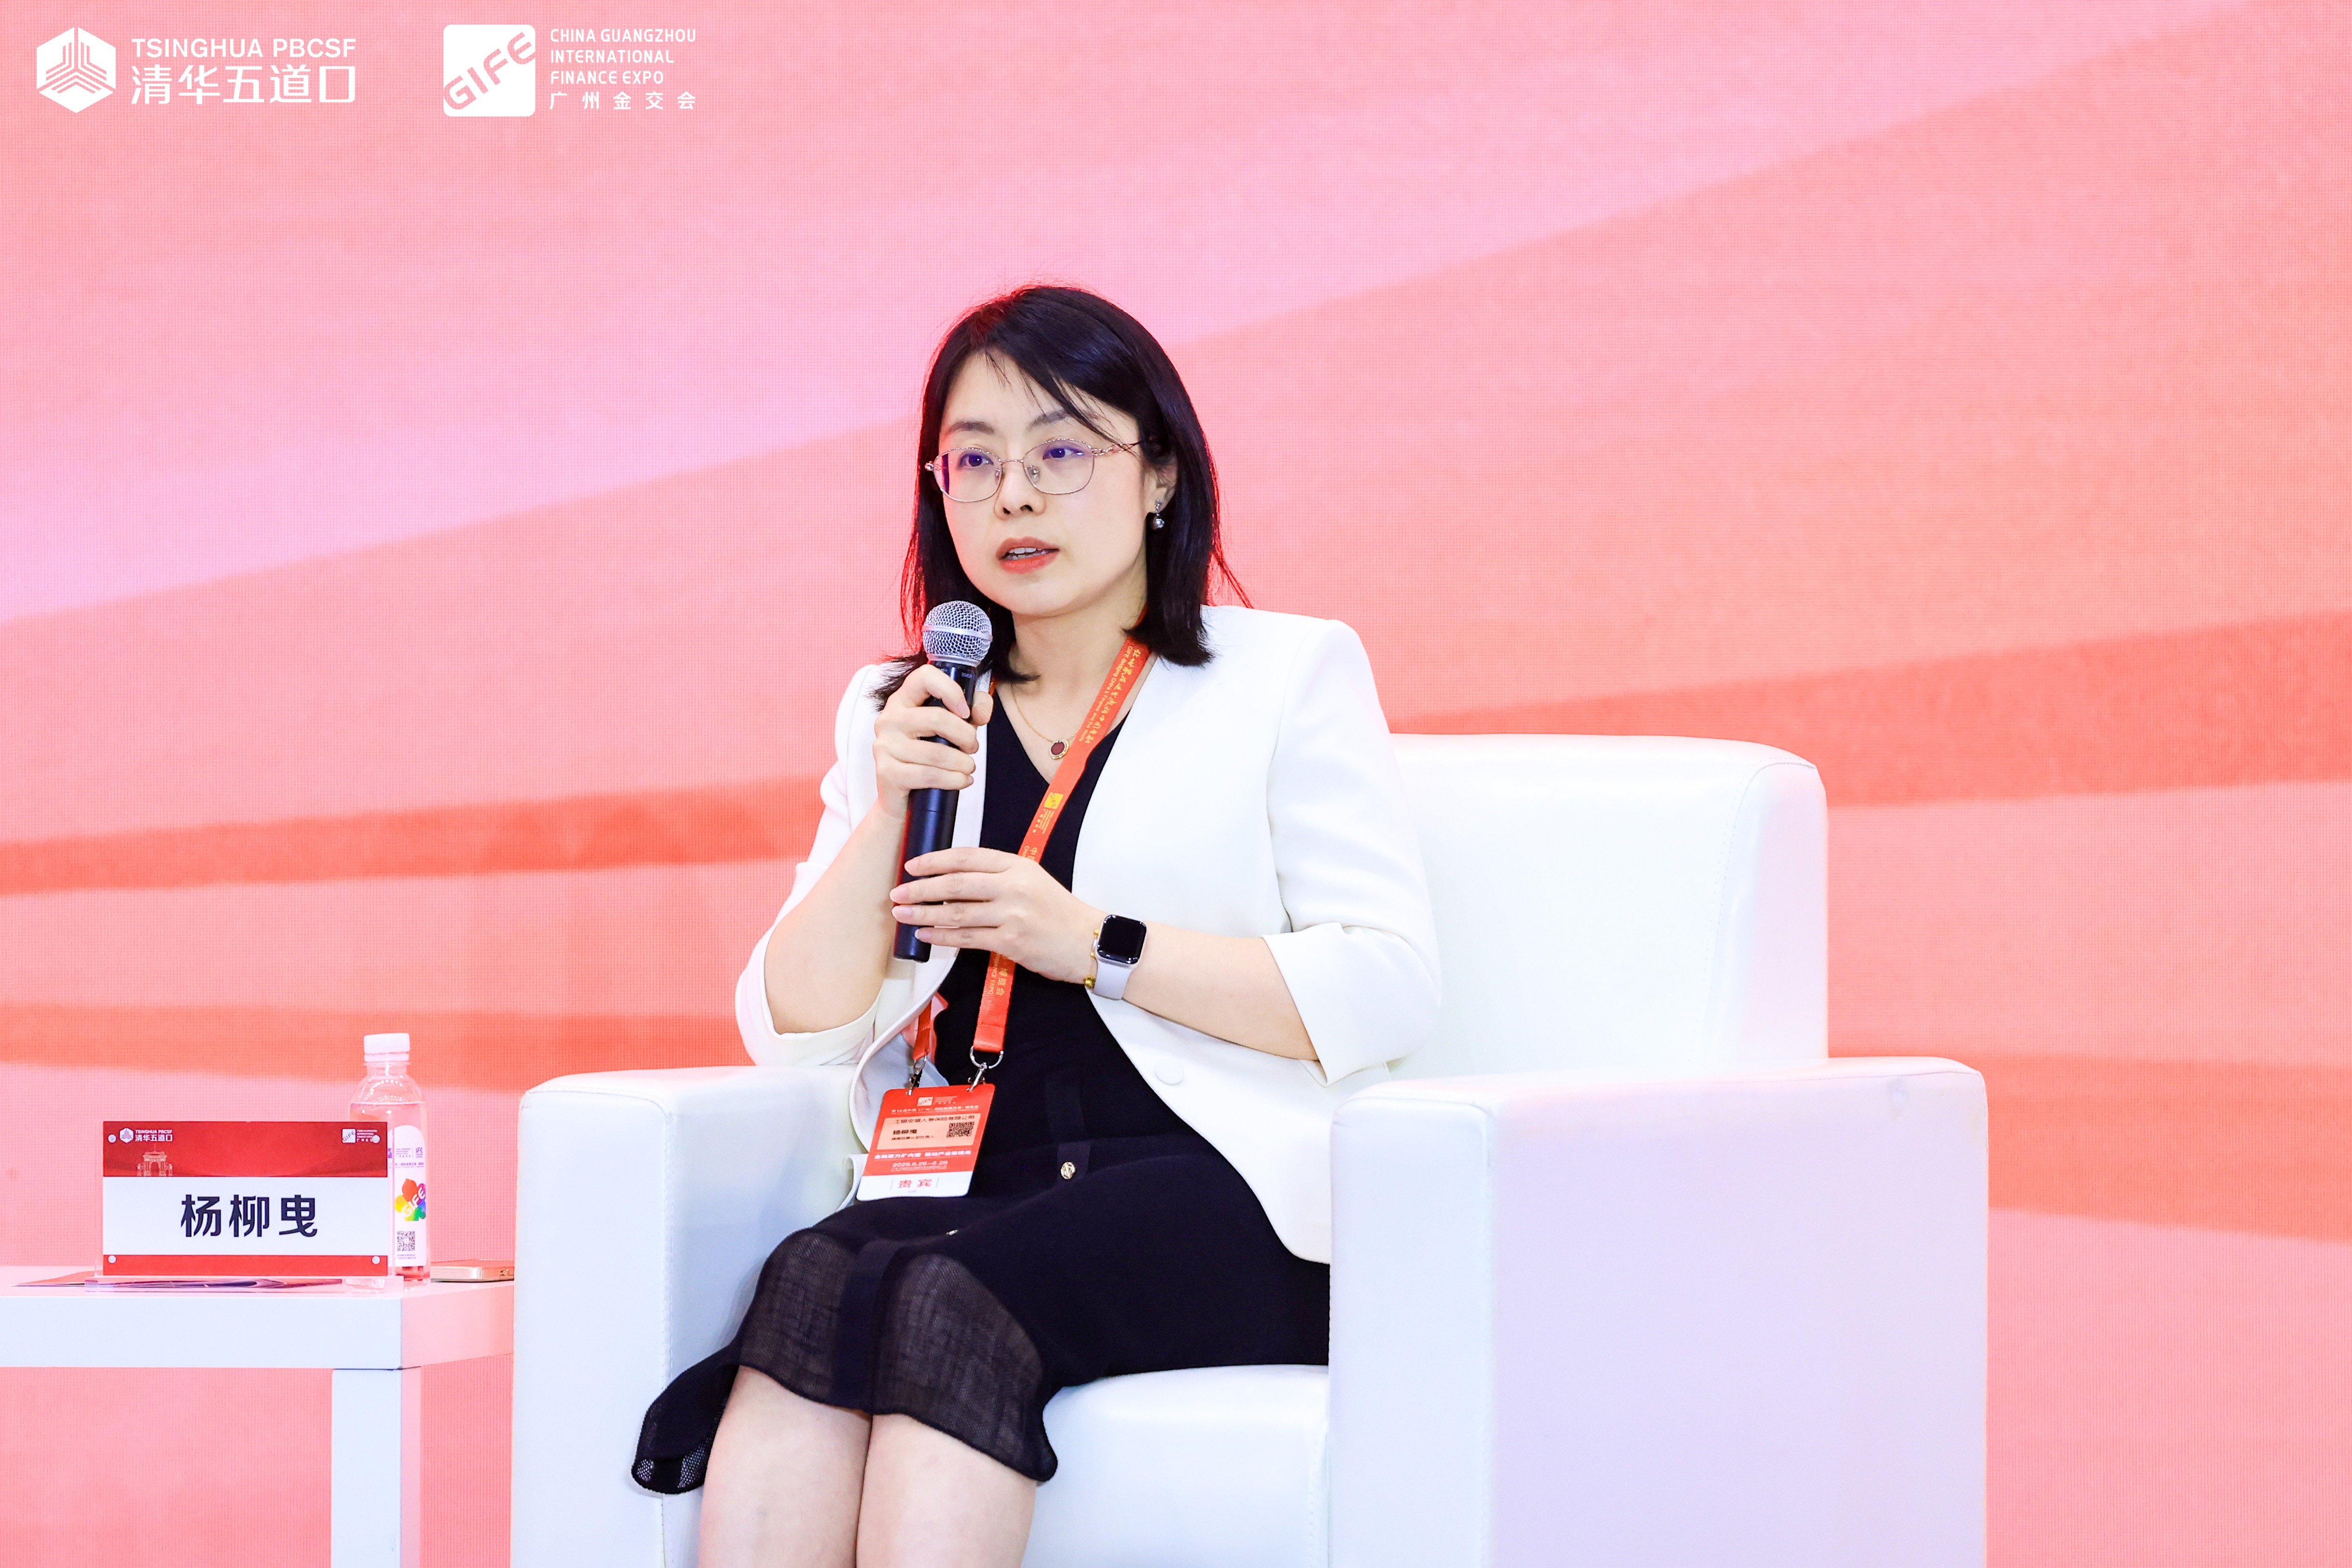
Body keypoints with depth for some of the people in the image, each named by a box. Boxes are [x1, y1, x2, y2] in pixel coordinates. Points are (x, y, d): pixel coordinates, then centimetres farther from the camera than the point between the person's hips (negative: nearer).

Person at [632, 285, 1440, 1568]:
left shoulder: (1286, 677, 13)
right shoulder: (893, 714, 24)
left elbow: (1388, 987, -1)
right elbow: (792, 1030, 14)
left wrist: (1094, 943, -8)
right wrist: (890, 816, -2)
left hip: (1215, 1194, -3)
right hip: (966, 1193, 3)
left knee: (946, 1304, -35)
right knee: (814, 1274, -33)